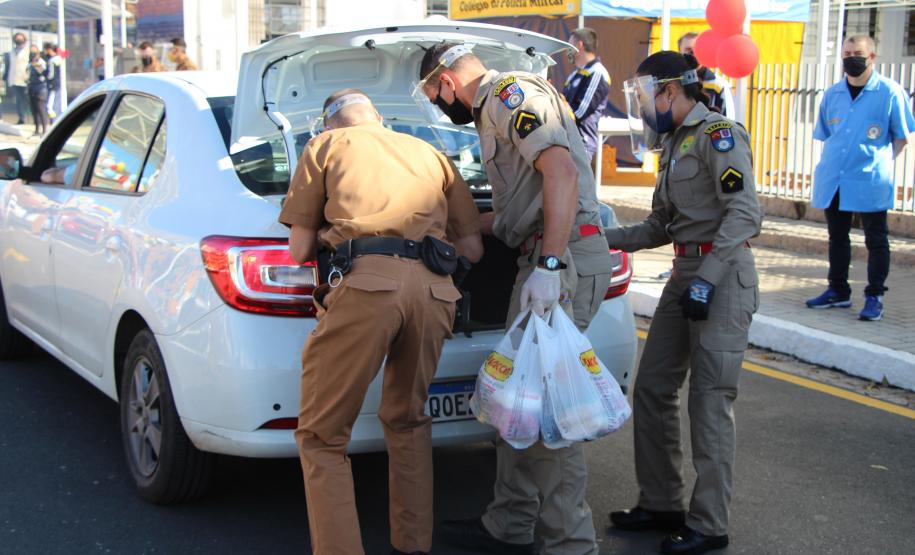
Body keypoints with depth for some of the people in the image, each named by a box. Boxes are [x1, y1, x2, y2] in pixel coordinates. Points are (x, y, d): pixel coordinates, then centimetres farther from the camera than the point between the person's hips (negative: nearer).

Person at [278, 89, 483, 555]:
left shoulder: (326, 145, 21)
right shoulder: (430, 154, 31)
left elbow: (299, 250, 16)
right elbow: (472, 249, 27)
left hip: (365, 284, -4)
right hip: (434, 291, 5)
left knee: (321, 437, 4)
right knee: (408, 421, 25)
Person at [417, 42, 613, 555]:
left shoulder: (509, 93, -7)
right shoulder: (500, 108, 26)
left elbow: (562, 171, -22)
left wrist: (549, 266, -28)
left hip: (565, 257, -11)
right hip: (547, 258, 11)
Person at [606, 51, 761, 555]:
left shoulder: (719, 135, -10)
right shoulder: (674, 145, 17)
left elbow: (745, 213, -21)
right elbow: (659, 228, 18)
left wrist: (706, 279, -26)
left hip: (721, 275, -9)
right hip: (685, 275, 9)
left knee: (709, 401, -5)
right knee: (652, 391, 10)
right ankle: (661, 504, 22)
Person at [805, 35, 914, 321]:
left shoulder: (890, 92, -5)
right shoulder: (832, 94, 8)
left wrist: (879, 162, -3)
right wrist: (831, 164, 10)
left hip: (870, 181, -5)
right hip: (833, 181, 5)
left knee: (876, 241, 3)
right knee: (837, 238, 15)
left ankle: (874, 297, 11)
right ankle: (838, 291, 27)